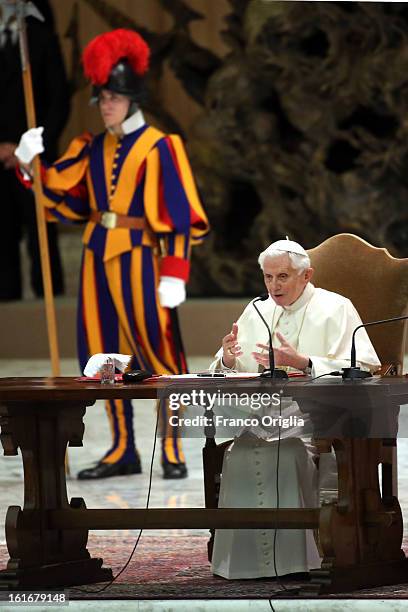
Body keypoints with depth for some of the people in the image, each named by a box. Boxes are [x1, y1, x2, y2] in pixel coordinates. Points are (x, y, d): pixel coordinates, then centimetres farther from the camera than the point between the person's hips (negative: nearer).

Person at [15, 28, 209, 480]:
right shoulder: (93, 148, 10)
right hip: (97, 255, 6)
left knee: (157, 351, -5)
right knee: (105, 355, 8)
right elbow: (60, 194, 11)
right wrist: (31, 163, -5)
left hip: (138, 256, -6)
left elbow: (180, 215, -10)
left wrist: (174, 273, -17)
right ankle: (122, 452, 17)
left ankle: (173, 453, 2)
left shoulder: (159, 148, -8)